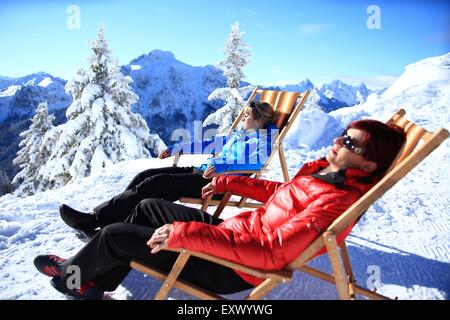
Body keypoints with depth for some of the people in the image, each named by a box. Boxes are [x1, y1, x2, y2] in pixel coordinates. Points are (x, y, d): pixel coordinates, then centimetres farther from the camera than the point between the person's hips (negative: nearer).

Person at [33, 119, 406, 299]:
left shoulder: (337, 200, -27)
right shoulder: (324, 170, 1)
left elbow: (272, 253, -34)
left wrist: (186, 233, -35)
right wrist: (230, 182, 13)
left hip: (230, 267, -9)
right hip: (236, 229, 9)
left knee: (115, 236, -4)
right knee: (148, 208, 16)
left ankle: (75, 271, 30)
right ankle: (92, 285, 27)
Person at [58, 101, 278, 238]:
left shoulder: (263, 137, 0)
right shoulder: (238, 135, 26)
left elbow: (259, 160, -23)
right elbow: (209, 144, 30)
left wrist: (221, 166, -35)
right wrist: (175, 149, 29)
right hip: (202, 172, 9)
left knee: (155, 184, -23)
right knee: (146, 175, -5)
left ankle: (94, 219, -23)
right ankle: (110, 220, -9)